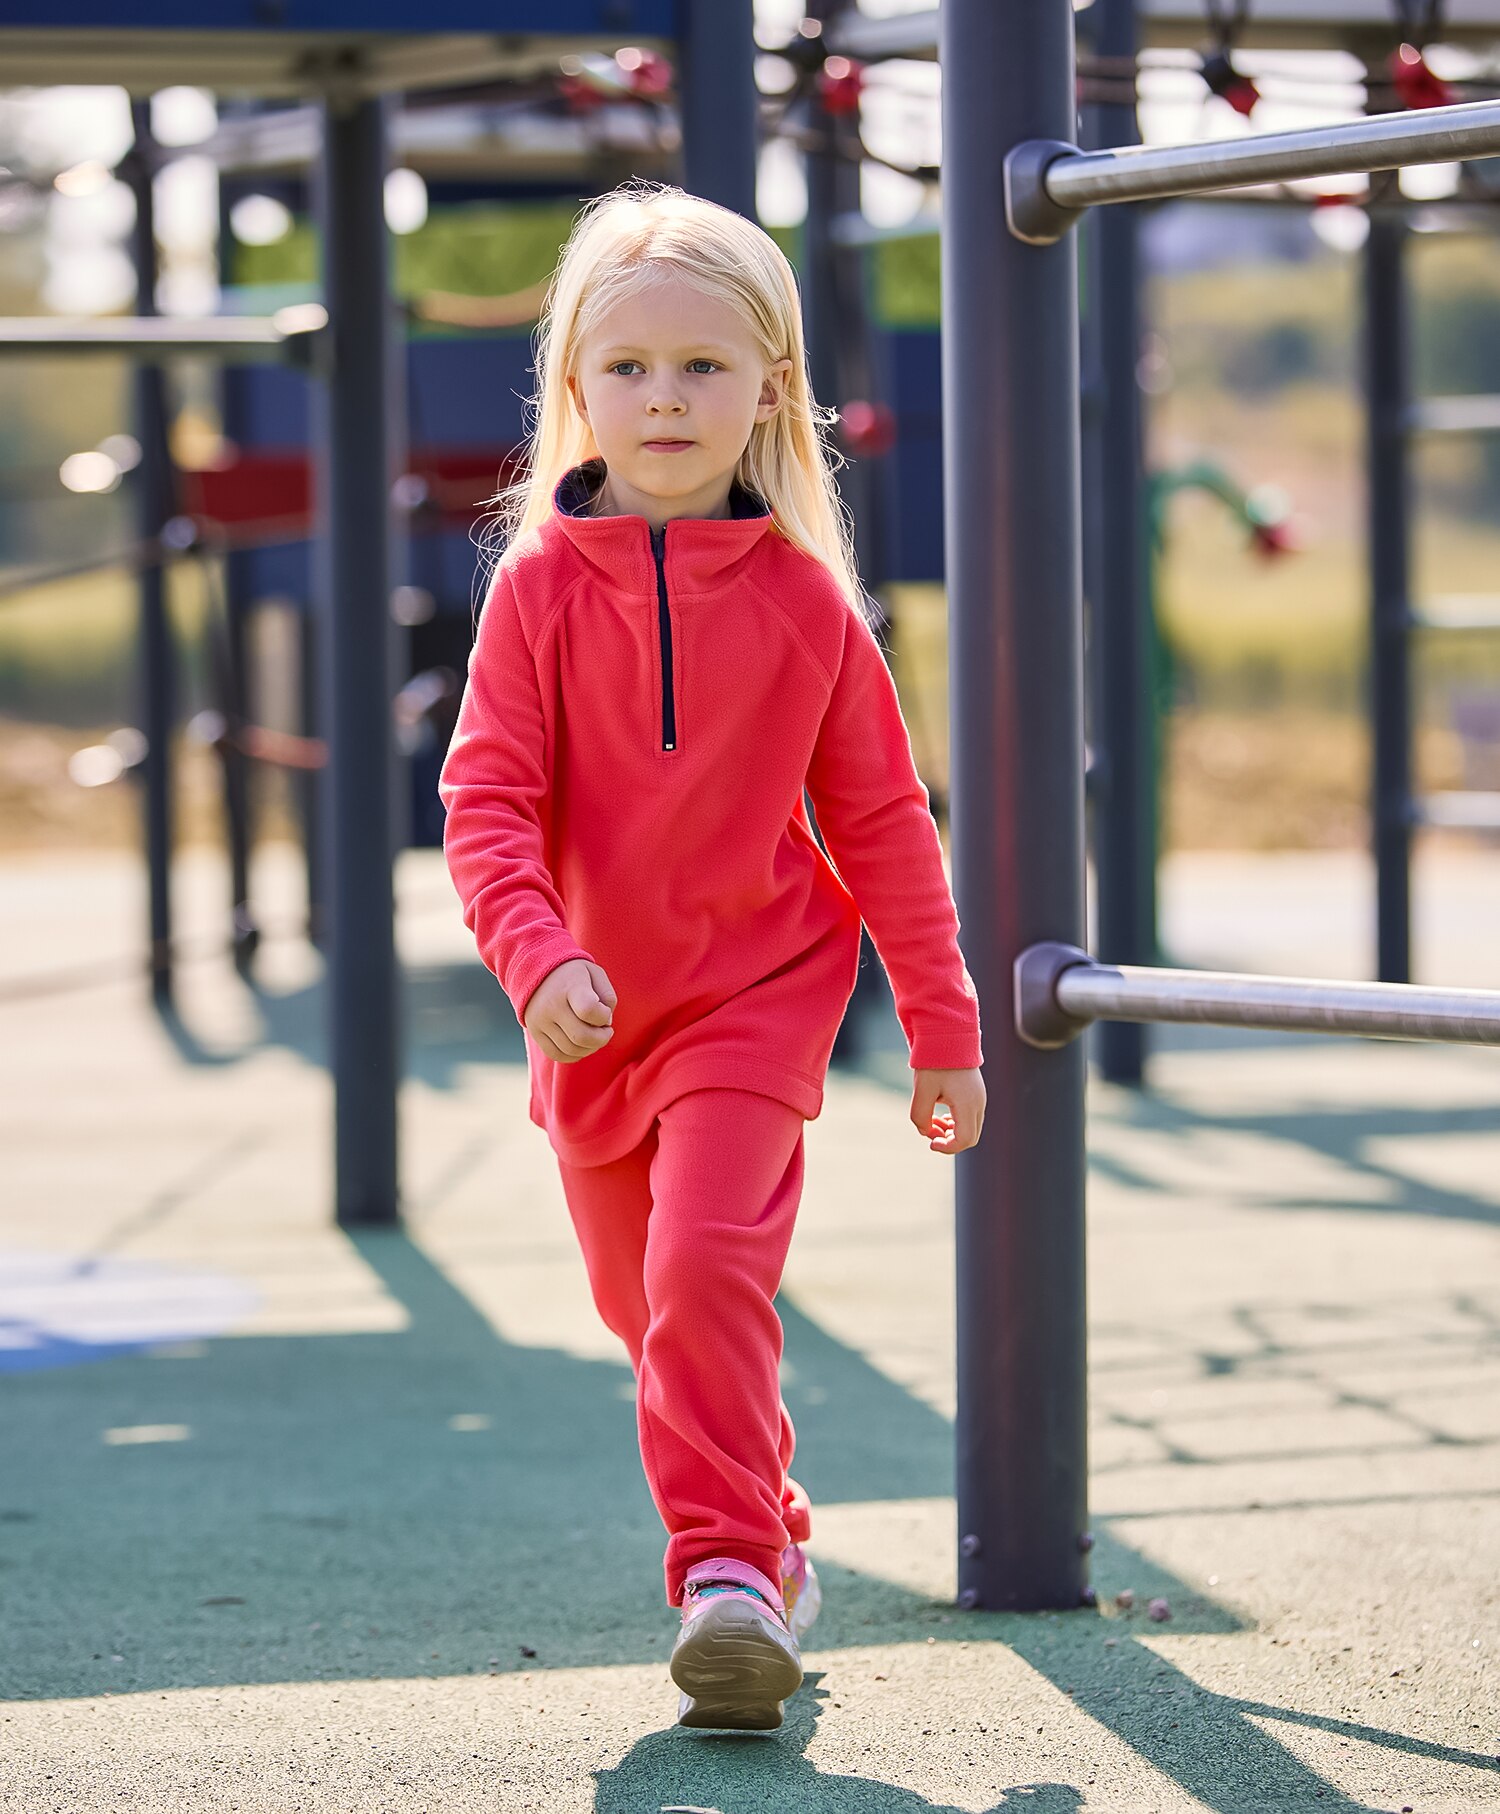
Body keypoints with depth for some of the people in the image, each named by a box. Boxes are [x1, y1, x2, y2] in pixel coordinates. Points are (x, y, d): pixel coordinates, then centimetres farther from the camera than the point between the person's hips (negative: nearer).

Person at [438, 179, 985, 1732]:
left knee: (706, 1267, -23)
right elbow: (487, 800, -13)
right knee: (645, 1304, 16)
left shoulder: (804, 601, -7)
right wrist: (537, 957, -31)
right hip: (593, 1013, 3)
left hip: (756, 994, -3)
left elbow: (882, 825, 1)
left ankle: (730, 1570, -20)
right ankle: (763, 1526, 37)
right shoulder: (542, 587, -8)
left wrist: (943, 1032, 4)